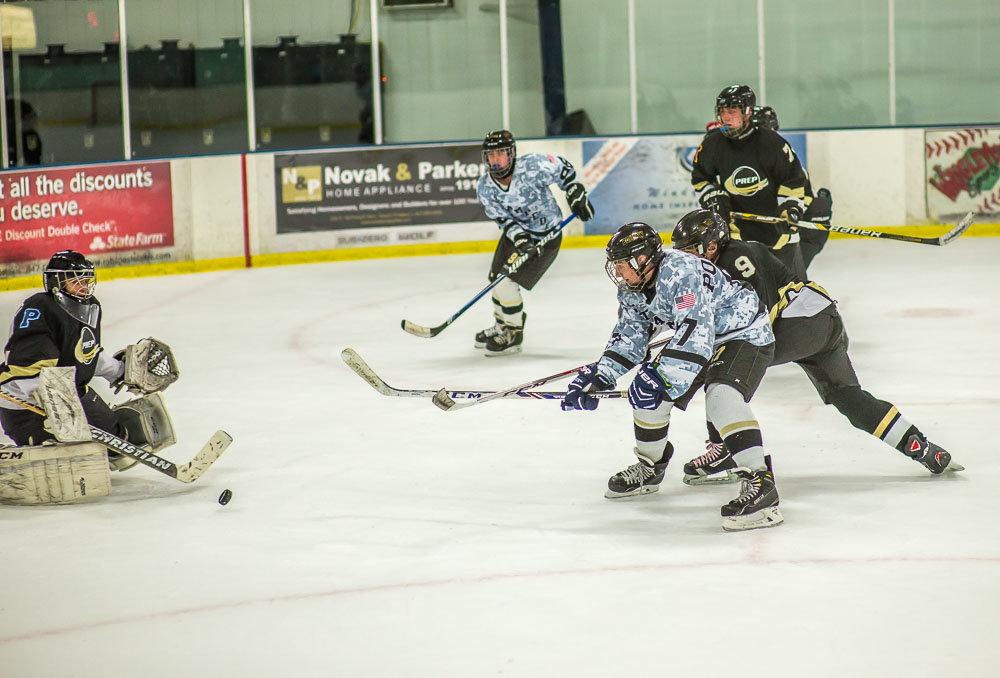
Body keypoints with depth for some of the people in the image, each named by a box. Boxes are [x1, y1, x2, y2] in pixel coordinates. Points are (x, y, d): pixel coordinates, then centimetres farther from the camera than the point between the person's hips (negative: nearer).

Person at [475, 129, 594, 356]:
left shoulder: (532, 166, -26)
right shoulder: (485, 187, -11)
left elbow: (563, 168, -9)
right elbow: (503, 219, -11)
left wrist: (576, 194, -12)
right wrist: (520, 240, -26)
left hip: (546, 235, -6)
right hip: (516, 232, 6)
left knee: (506, 281, -14)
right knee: (496, 279, 10)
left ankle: (514, 335, 3)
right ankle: (501, 326, 36)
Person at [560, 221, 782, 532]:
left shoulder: (682, 273, -32)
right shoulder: (632, 288, -2)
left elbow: (696, 333, -40)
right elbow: (629, 337, 7)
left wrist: (661, 377, -44)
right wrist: (599, 376, -5)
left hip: (747, 335, -10)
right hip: (698, 341, 10)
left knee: (722, 395, -33)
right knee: (650, 391, 5)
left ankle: (760, 484, -38)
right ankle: (649, 467, 29)